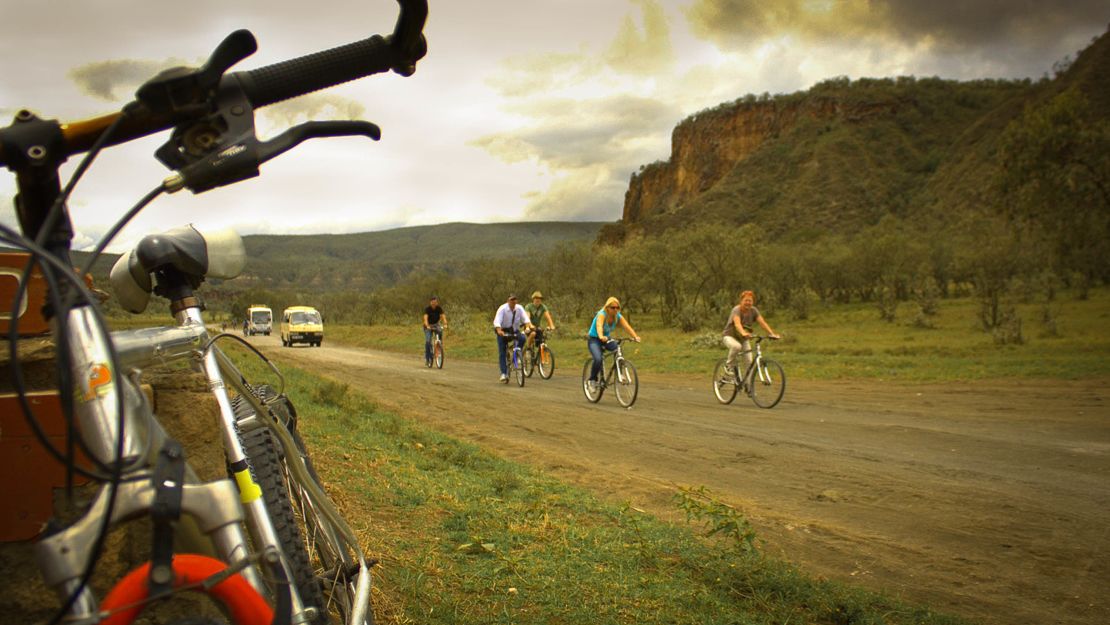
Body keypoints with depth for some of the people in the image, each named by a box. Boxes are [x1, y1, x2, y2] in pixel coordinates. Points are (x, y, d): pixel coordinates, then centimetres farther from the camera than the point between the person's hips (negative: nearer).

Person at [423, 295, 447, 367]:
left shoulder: (439, 308, -12)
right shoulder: (427, 308, -18)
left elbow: (443, 316, -24)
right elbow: (425, 318, -31)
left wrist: (445, 324, -44)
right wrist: (427, 326, -49)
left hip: (436, 324, 2)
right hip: (428, 326, -2)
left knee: (440, 331, -33)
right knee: (428, 341, -17)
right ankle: (427, 359, -9)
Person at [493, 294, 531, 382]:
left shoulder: (519, 308, -10)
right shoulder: (502, 309, -19)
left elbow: (525, 318, -20)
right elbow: (497, 321, -30)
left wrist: (528, 326, -41)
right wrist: (499, 331, -48)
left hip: (514, 330, 2)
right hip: (503, 331, -2)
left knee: (522, 338, -29)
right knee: (502, 353, -8)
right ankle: (503, 373, -4)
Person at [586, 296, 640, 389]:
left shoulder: (618, 316, -9)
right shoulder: (602, 314, -25)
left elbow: (627, 327, -21)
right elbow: (599, 326, -45)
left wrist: (635, 337, -38)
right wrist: (601, 337, -65)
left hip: (606, 338, 5)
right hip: (594, 339, -5)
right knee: (598, 359, -30)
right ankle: (592, 380, -7)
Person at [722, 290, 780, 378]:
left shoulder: (753, 310, -8)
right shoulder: (737, 310, -24)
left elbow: (762, 322, -19)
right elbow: (737, 323, -42)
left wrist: (772, 333, -35)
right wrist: (743, 333, -62)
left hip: (743, 338, 5)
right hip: (730, 336, -5)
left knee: (749, 361, -11)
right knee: (737, 346, -38)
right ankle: (729, 365, -13)